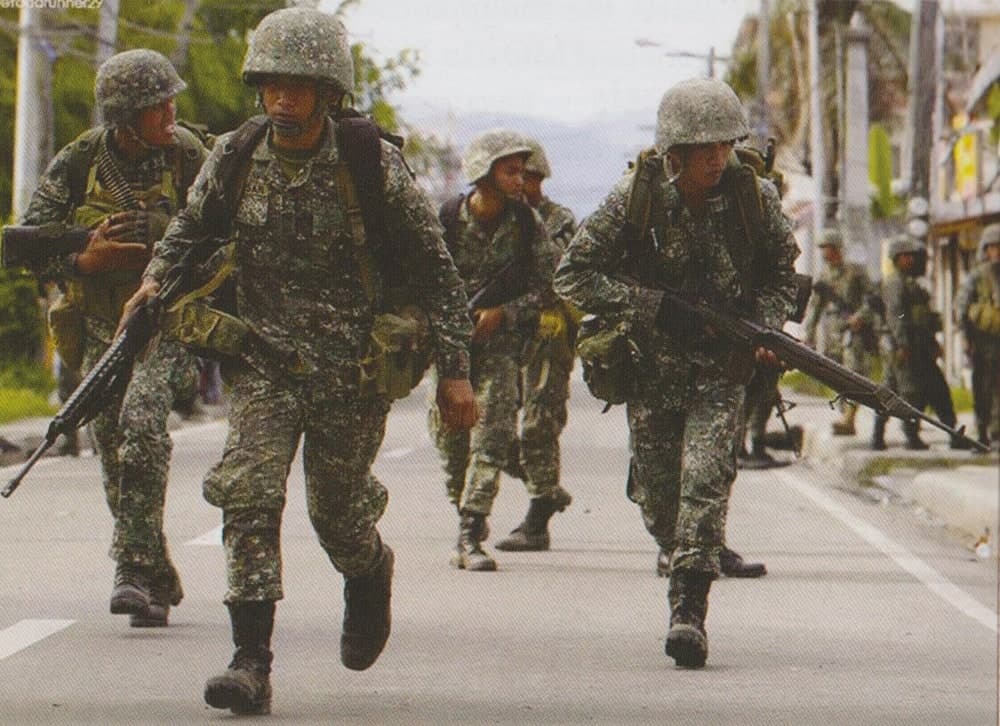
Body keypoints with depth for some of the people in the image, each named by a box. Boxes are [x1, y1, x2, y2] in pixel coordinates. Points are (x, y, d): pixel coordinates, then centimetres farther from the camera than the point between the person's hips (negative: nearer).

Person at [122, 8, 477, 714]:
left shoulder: (374, 166, -14)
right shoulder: (235, 157, -5)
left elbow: (435, 268, -7)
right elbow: (193, 228, 15)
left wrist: (455, 370, -9)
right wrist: (156, 279, -5)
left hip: (354, 366, -2)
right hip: (264, 358, 2)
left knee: (337, 509, 11)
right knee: (249, 494, -16)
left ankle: (370, 572, 48)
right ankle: (252, 664, -15)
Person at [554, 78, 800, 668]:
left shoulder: (756, 197, -7)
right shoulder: (635, 198, -12)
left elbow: (781, 275, 10)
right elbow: (574, 275, -10)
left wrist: (765, 330, -9)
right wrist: (654, 307, -18)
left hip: (723, 370, 0)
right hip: (652, 368, 1)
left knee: (705, 478, -18)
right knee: (657, 494, 4)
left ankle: (690, 609, -18)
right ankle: (687, 567, 35)